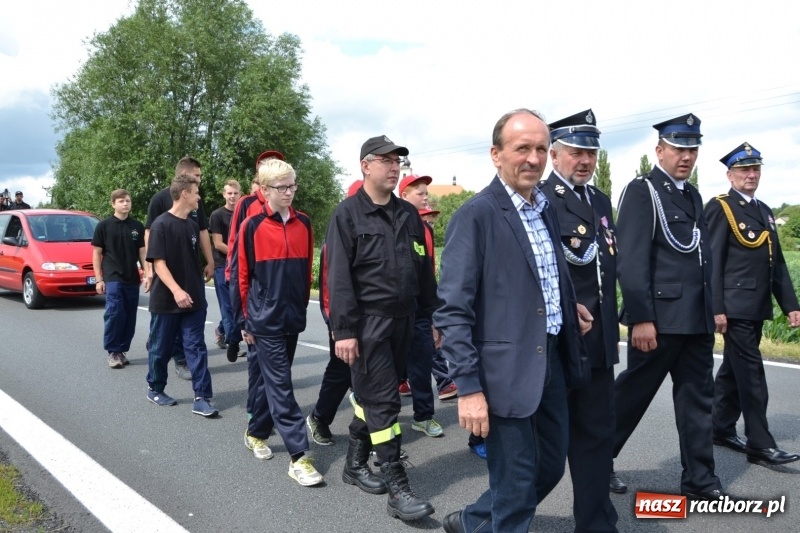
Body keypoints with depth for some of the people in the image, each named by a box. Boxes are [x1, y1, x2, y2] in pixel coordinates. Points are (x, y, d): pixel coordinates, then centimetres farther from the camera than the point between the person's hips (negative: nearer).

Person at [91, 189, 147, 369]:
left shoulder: (138, 226, 6)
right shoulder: (104, 225, -1)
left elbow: (142, 252, 9)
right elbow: (97, 253, 1)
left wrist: (147, 275, 1)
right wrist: (98, 279, -4)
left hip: (132, 279, 3)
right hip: (112, 278, -3)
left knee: (129, 317, 6)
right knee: (114, 314, -10)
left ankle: (122, 350, 18)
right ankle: (113, 352, 2)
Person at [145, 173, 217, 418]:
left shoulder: (193, 225, 8)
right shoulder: (161, 224, -10)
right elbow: (158, 262, -16)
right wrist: (176, 290, -26)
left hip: (193, 299, 5)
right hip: (166, 300, -5)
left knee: (196, 347, 1)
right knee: (161, 347, 10)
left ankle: (201, 398, 2)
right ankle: (155, 389, 29)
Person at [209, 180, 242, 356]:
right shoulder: (217, 215, -3)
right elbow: (218, 244, -9)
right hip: (223, 266, -4)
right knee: (228, 306, -3)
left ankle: (221, 330, 32)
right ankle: (233, 344, 2)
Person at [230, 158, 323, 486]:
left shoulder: (304, 224, 5)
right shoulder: (252, 226, -7)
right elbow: (241, 275, -3)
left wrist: (302, 306, 13)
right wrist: (244, 320, -2)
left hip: (292, 318, 5)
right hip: (265, 320, -5)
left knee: (273, 380, 16)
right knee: (280, 385, -4)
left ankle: (256, 432, 36)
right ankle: (298, 456, -2)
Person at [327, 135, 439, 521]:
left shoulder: (409, 214, 11)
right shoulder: (347, 214, -7)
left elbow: (424, 270, 14)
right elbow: (338, 277, -12)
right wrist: (344, 330, -17)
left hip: (403, 320, 6)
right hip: (368, 322, -6)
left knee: (370, 395, 17)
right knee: (383, 402, -4)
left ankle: (356, 464, 33)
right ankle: (398, 489, 3)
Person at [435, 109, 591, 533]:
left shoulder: (547, 209, 10)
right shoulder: (475, 215, -14)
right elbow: (454, 309, -17)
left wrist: (570, 310, 4)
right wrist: (468, 387, -20)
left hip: (552, 362, 8)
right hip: (506, 369, -8)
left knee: (550, 466, 20)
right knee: (515, 484, 5)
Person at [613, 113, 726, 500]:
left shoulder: (692, 196, 17)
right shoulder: (641, 191, -8)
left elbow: (703, 256, 18)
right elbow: (631, 261, -15)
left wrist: (712, 310, 15)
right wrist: (641, 318, -20)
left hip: (697, 321, 8)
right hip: (659, 318, -8)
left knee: (697, 396, 11)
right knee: (633, 393, 4)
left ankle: (699, 479, 22)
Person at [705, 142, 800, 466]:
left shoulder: (765, 211, 17)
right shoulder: (720, 209, -7)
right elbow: (712, 262, -13)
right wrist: (716, 309, -18)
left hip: (757, 307, 8)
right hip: (735, 307, -8)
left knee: (733, 370, 14)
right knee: (751, 374, -6)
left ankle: (721, 429, 25)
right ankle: (760, 445, 0)